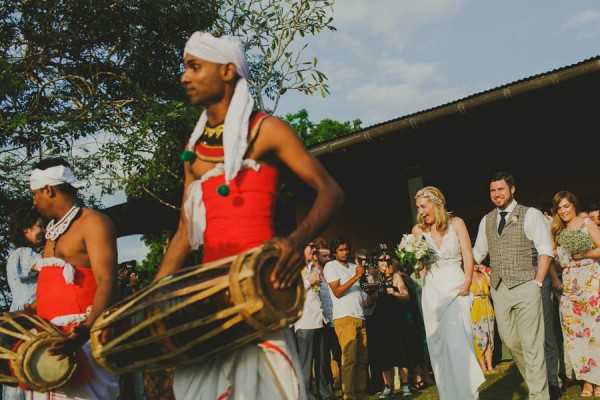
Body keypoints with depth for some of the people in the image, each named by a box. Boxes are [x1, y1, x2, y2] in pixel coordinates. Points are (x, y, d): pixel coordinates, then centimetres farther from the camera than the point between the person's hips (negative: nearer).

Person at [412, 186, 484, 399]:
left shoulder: (456, 223, -1)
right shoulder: (418, 229, 5)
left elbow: (467, 255, -2)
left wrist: (467, 282, -14)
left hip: (455, 287, -3)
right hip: (432, 291, 3)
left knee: (457, 341, -16)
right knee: (438, 345, 4)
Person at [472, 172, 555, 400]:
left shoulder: (530, 215, -2)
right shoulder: (486, 221, 12)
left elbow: (545, 250, -6)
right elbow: (477, 254, 18)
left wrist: (537, 283, -11)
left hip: (524, 287, -5)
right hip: (499, 289, 5)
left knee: (531, 345, -5)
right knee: (511, 342, 11)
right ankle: (537, 381, 31)